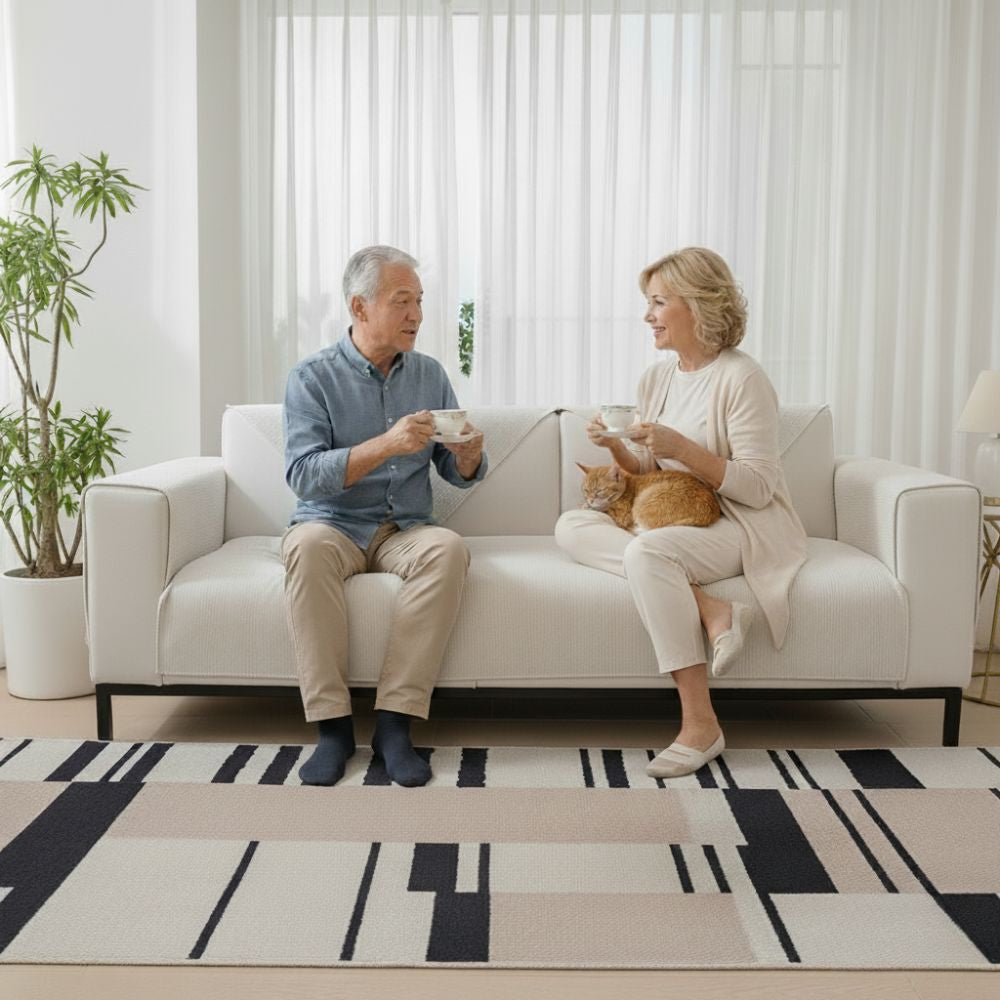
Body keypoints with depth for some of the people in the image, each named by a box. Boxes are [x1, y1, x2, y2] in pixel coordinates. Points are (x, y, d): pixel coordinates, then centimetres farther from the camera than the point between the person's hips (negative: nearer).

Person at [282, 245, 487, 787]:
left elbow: (460, 475, 11)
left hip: (405, 528, 3)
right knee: (307, 544, -36)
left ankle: (395, 721, -28)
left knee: (448, 548, -30)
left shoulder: (429, 374, 10)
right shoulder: (311, 377, -3)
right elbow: (303, 474, -17)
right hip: (333, 523, -2)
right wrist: (386, 445, -28)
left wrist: (468, 454, -14)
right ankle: (332, 724, -28)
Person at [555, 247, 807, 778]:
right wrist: (617, 447, -6)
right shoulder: (656, 378, 12)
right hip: (670, 521, 8)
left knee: (646, 550, -37)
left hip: (741, 529, -8)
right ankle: (706, 607, -26)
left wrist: (683, 449, -24)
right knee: (571, 526, -13)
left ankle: (701, 724, -30)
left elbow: (759, 487, -15)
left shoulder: (741, 378, -11)